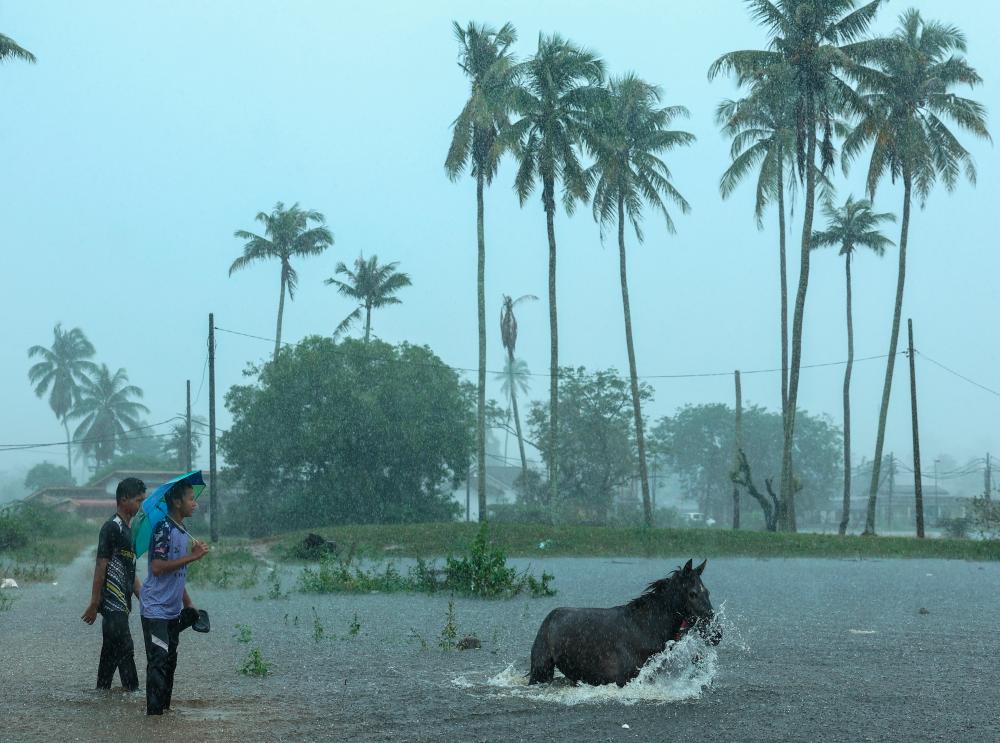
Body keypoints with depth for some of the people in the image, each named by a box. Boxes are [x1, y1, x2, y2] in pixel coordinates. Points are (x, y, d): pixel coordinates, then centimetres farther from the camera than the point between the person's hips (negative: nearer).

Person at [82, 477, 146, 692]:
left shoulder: (127, 529, 17)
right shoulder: (112, 527, -12)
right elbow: (101, 566, -15)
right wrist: (94, 604, -17)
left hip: (121, 603, 10)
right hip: (113, 603, -10)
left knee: (112, 650, 12)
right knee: (125, 649, -10)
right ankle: (132, 691, -10)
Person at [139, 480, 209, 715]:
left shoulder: (182, 531, 14)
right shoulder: (164, 529, -15)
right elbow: (158, 567, -24)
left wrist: (188, 604, 20)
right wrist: (192, 556, -22)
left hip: (173, 611, 9)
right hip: (156, 610, -9)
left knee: (170, 661, 12)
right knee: (158, 661, -9)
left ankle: (165, 709, 19)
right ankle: (154, 712, -8)